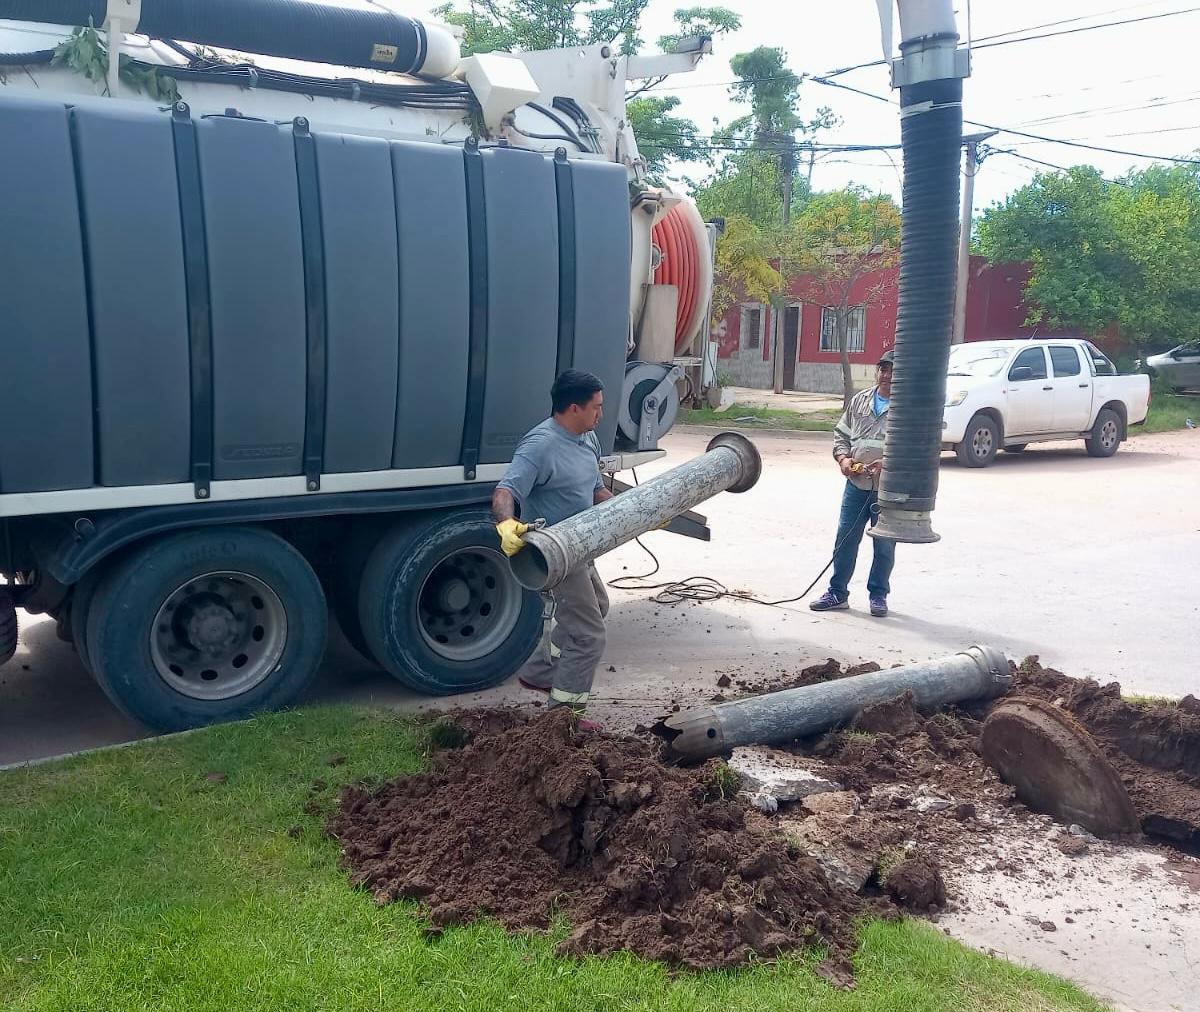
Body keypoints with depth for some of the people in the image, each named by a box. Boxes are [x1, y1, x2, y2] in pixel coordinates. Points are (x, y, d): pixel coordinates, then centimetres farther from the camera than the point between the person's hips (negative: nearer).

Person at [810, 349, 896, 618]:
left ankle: (878, 595, 23)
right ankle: (837, 593, 17)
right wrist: (843, 458, -2)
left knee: (884, 546, 7)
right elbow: (841, 433, 16)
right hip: (857, 485, 4)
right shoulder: (860, 400, 11)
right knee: (845, 540, 6)